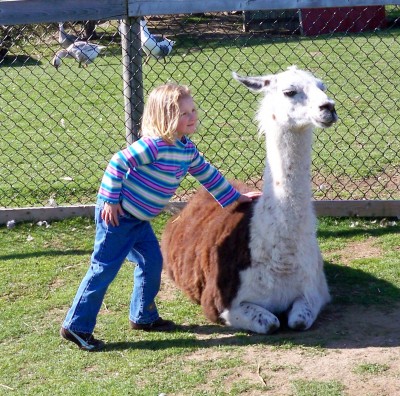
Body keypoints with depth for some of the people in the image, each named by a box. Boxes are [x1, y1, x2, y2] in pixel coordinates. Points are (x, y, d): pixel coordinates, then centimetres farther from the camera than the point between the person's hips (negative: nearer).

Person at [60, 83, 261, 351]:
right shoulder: (153, 145, -23)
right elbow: (117, 163, -23)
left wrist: (236, 198, 23)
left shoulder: (188, 149, 5)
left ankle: (144, 316, 32)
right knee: (104, 269, -5)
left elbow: (208, 175, 18)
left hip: (138, 218, 9)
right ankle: (76, 326, 3)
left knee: (152, 262, 14)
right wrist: (110, 200, -21)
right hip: (117, 214, -9)